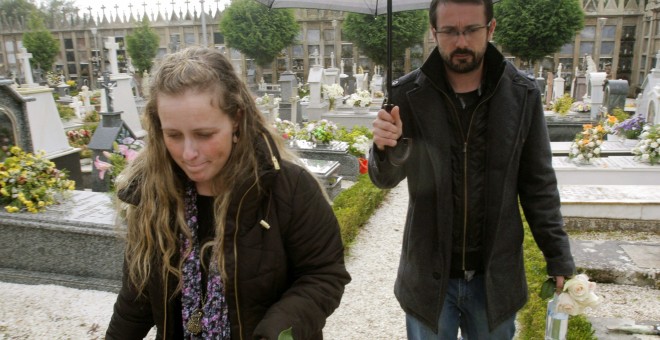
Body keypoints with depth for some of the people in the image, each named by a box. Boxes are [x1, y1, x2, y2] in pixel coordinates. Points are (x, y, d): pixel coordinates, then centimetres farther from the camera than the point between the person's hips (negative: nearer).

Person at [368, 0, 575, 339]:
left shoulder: (523, 95, -7)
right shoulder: (407, 94, -11)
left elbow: (539, 186, 0)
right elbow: (385, 179, -9)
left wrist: (559, 259, 0)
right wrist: (387, 149, -31)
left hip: (497, 278, 1)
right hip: (428, 277, -1)